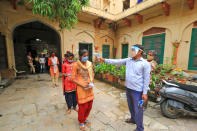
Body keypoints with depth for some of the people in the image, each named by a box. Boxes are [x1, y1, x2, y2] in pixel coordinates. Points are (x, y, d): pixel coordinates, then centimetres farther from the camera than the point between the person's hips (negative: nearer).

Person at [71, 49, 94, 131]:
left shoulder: (90, 63, 0)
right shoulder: (76, 65, -14)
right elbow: (73, 78, -10)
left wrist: (92, 82, -4)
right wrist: (82, 85, -17)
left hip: (89, 88, 5)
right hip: (81, 89, -4)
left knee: (89, 105, 17)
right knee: (82, 106, 11)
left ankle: (85, 119, 47)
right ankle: (81, 122, 41)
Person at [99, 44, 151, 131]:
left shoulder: (145, 63, -12)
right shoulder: (128, 60, 2)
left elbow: (146, 79, -11)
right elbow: (117, 62, 1)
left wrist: (145, 93, -10)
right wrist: (105, 60, -4)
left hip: (137, 90, -5)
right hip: (128, 88, 6)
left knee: (138, 109, 9)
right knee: (131, 106, 24)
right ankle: (133, 119, 51)